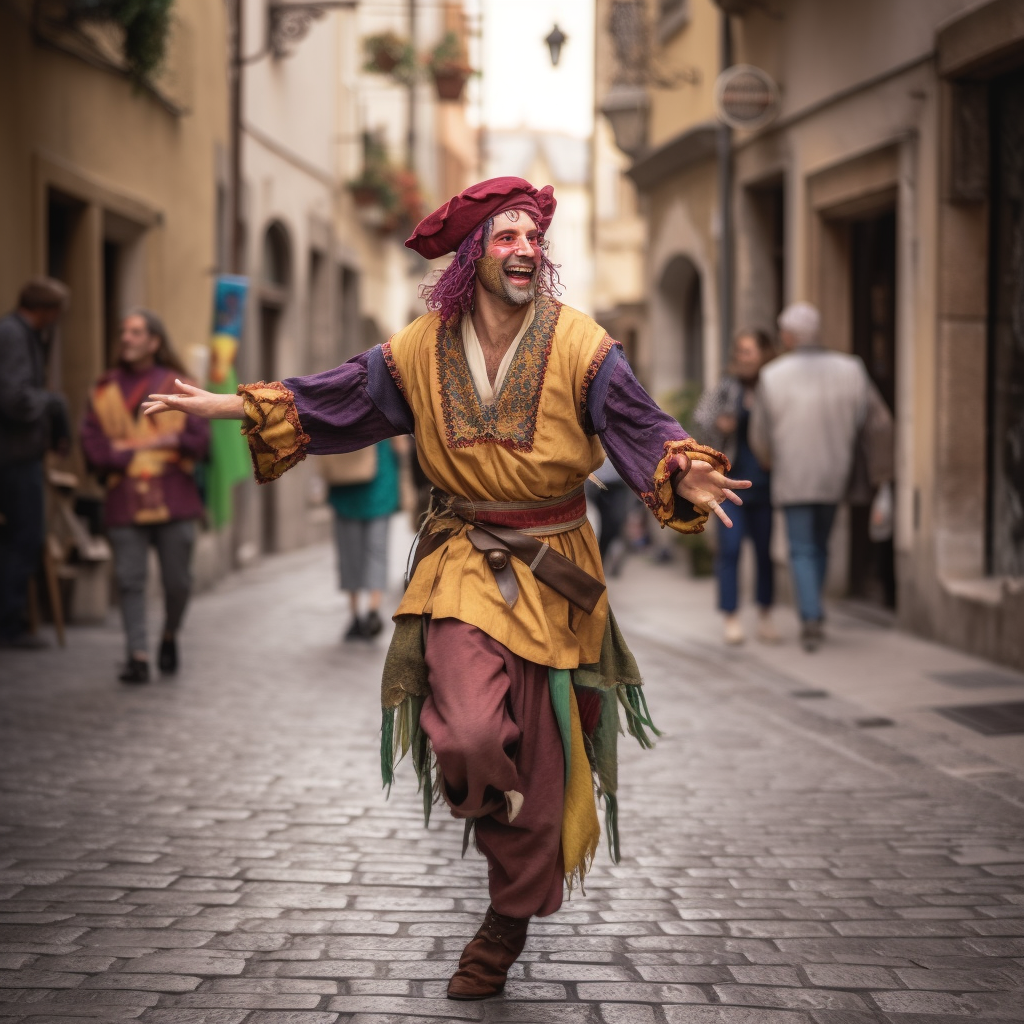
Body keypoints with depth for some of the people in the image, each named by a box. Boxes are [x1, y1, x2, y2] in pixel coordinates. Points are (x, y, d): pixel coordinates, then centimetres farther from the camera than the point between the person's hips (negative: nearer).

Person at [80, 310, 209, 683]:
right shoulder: (105, 389, 8)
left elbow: (198, 440, -2)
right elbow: (93, 447, -1)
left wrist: (132, 446, -8)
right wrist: (162, 443, -10)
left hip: (173, 497, -1)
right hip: (125, 499, 1)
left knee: (177, 580, 3)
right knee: (130, 579, -4)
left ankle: (170, 635, 29)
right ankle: (138, 656, 0)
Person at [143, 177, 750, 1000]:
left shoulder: (579, 346, -9)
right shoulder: (422, 350, -1)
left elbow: (641, 427, -15)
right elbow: (334, 400, 9)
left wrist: (684, 474, -36)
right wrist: (229, 407, 6)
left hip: (553, 571, 0)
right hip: (464, 568, 1)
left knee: (539, 761, 8)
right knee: (470, 736, -22)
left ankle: (506, 928, 28)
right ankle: (499, 820, 16)